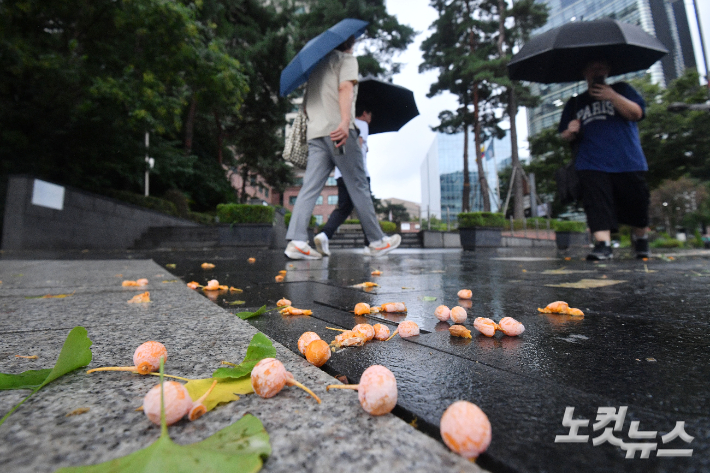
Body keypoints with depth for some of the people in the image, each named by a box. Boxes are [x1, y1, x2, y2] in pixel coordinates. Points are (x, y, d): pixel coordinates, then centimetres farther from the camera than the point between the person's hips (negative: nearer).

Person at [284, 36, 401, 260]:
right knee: (358, 186, -3)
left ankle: (296, 241, -13)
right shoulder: (347, 59, 8)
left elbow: (307, 102, 29)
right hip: (337, 129, -6)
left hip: (314, 132, 7)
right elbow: (345, 87, -11)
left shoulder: (317, 63, 29)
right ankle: (377, 241, 5)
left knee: (310, 187, -2)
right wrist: (345, 121, -24)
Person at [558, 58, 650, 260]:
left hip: (628, 161, 0)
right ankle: (603, 244, -16)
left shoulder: (621, 89, 16)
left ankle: (641, 242, 25)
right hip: (592, 165, 0)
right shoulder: (575, 103, 19)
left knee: (636, 204, 5)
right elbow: (564, 136, 17)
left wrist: (612, 96, -11)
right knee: (597, 205, -14)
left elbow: (636, 113, 0)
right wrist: (570, 132, -6)